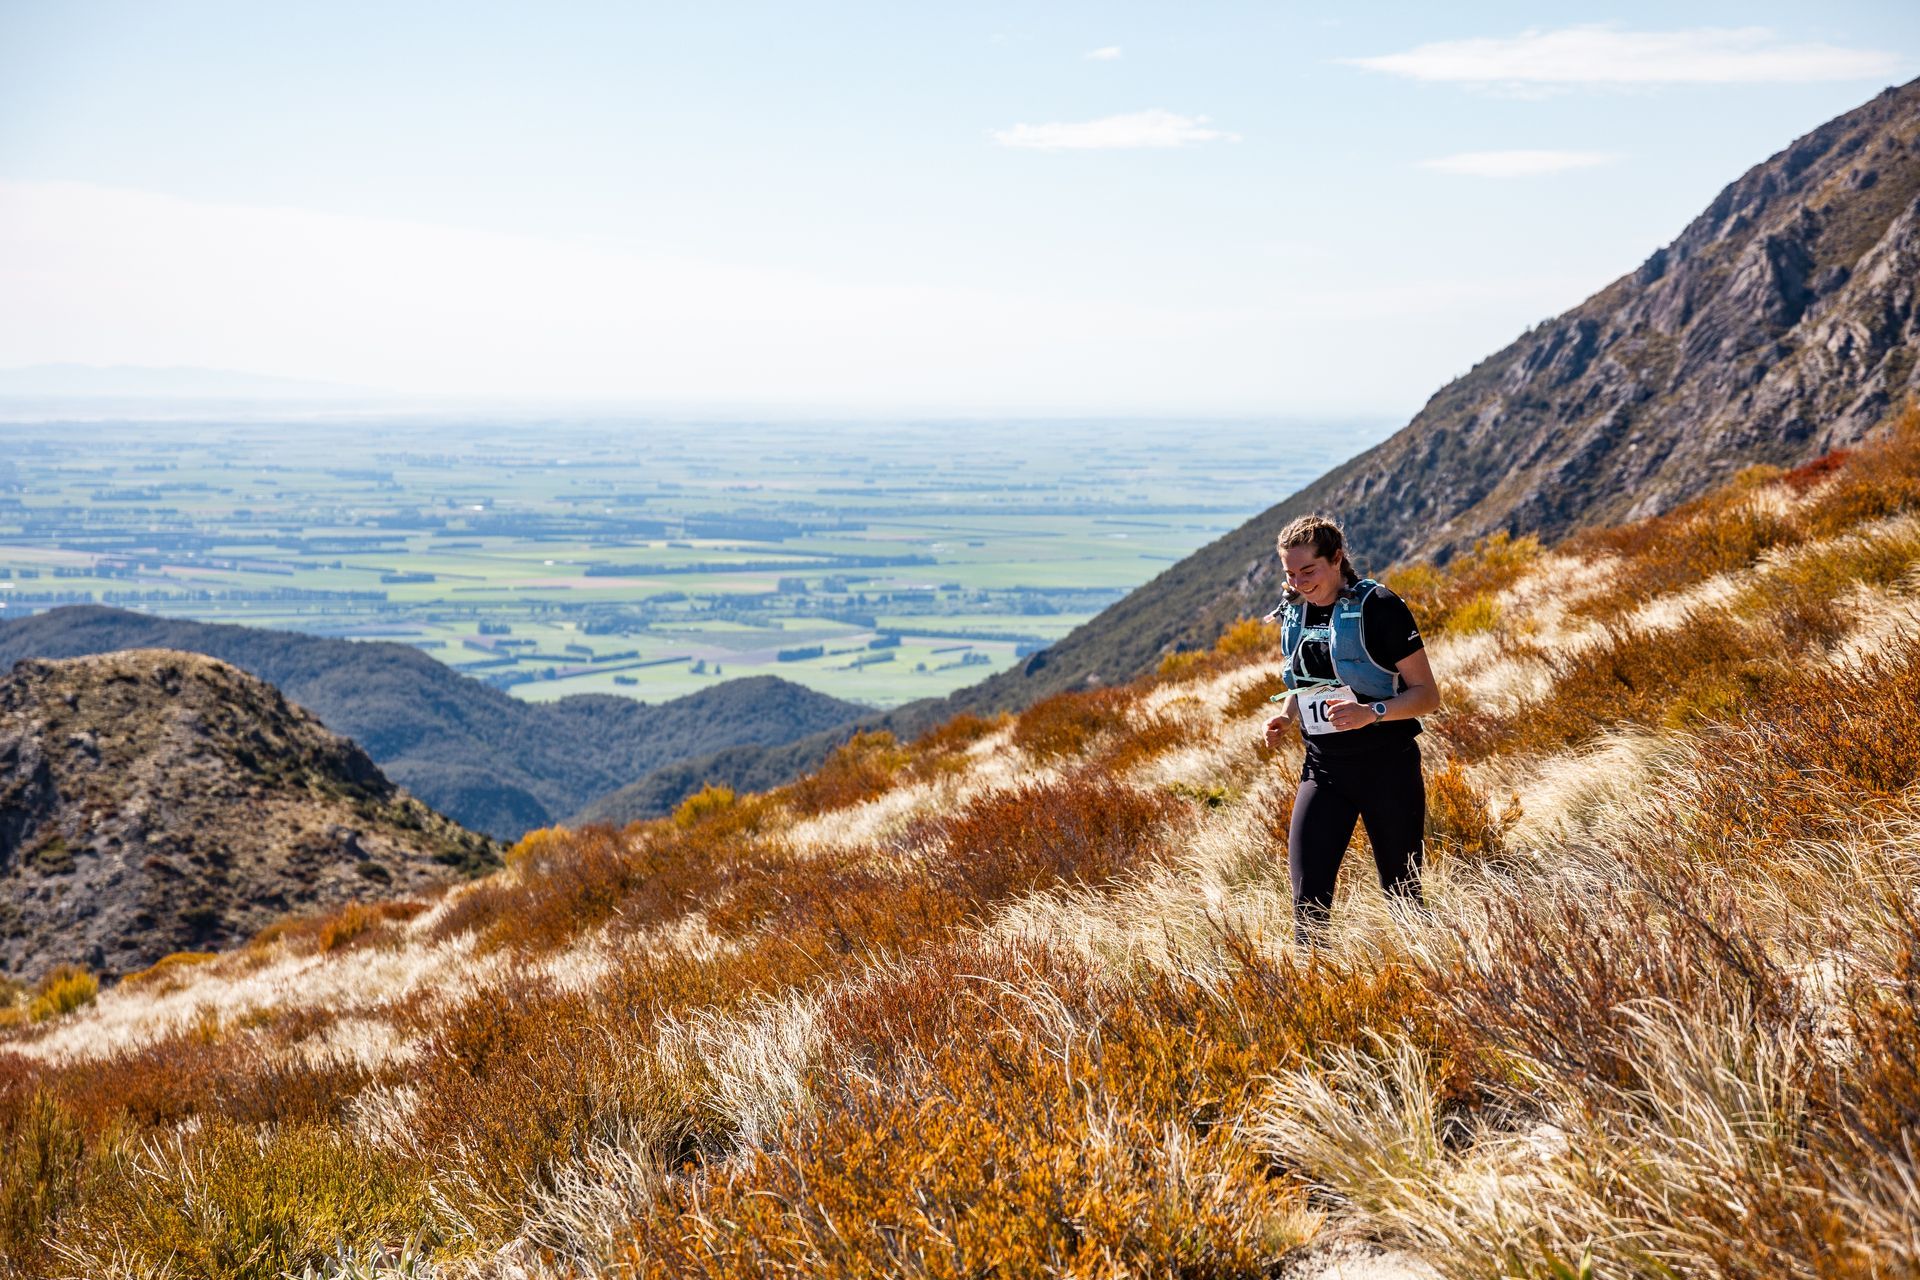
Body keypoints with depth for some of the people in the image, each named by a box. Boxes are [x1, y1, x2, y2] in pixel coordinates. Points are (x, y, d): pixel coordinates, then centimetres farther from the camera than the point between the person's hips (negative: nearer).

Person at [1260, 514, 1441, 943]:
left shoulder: (1379, 607, -12)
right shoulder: (1294, 614, 7)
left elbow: (1427, 694, -12)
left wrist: (1372, 713, -28)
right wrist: (1286, 718, 2)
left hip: (1388, 766, -5)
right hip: (1323, 768, 5)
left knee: (1402, 892, 5)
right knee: (1308, 897, -7)